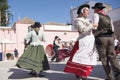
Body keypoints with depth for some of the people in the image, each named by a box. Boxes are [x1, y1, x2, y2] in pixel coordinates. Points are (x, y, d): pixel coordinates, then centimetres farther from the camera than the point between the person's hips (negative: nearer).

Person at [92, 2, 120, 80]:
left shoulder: (96, 15, 4)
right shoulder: (108, 17, 23)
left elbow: (95, 26, -8)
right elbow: (112, 29, 20)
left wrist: (93, 35, 7)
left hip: (100, 38, -5)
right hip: (110, 38, 5)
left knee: (104, 58, 3)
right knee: (112, 57, 1)